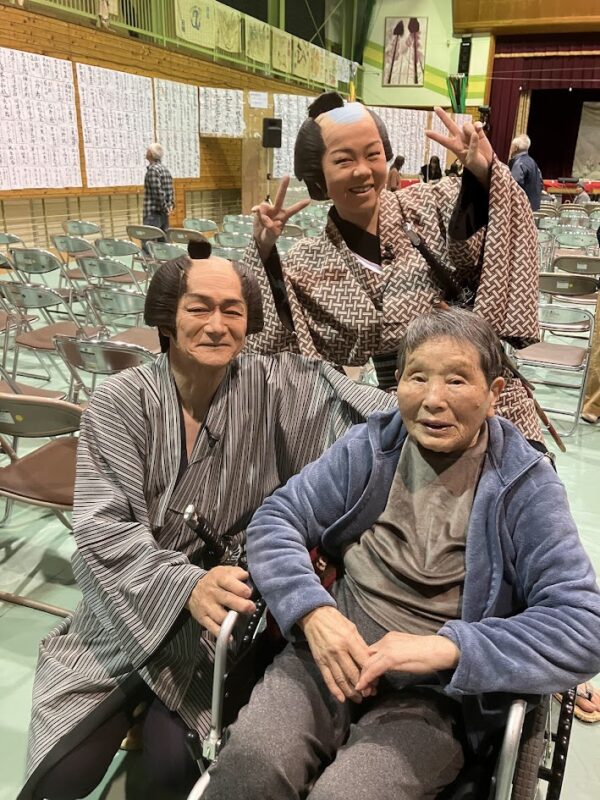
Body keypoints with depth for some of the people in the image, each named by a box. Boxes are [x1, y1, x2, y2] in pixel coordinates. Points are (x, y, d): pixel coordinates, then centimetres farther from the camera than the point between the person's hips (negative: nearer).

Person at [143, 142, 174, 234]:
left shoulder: (152, 169, -13)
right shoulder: (165, 169, 14)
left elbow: (158, 191, -20)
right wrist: (171, 204, 13)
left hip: (153, 213, -9)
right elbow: (170, 190, 17)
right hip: (164, 213, 9)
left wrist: (165, 207, -13)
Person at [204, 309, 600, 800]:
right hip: (333, 652, 2)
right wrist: (312, 611, -19)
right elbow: (276, 519, 0)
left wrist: (447, 648, -24)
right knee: (251, 760, -23)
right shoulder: (368, 447, 2)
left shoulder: (527, 488, -5)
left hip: (441, 691, -1)